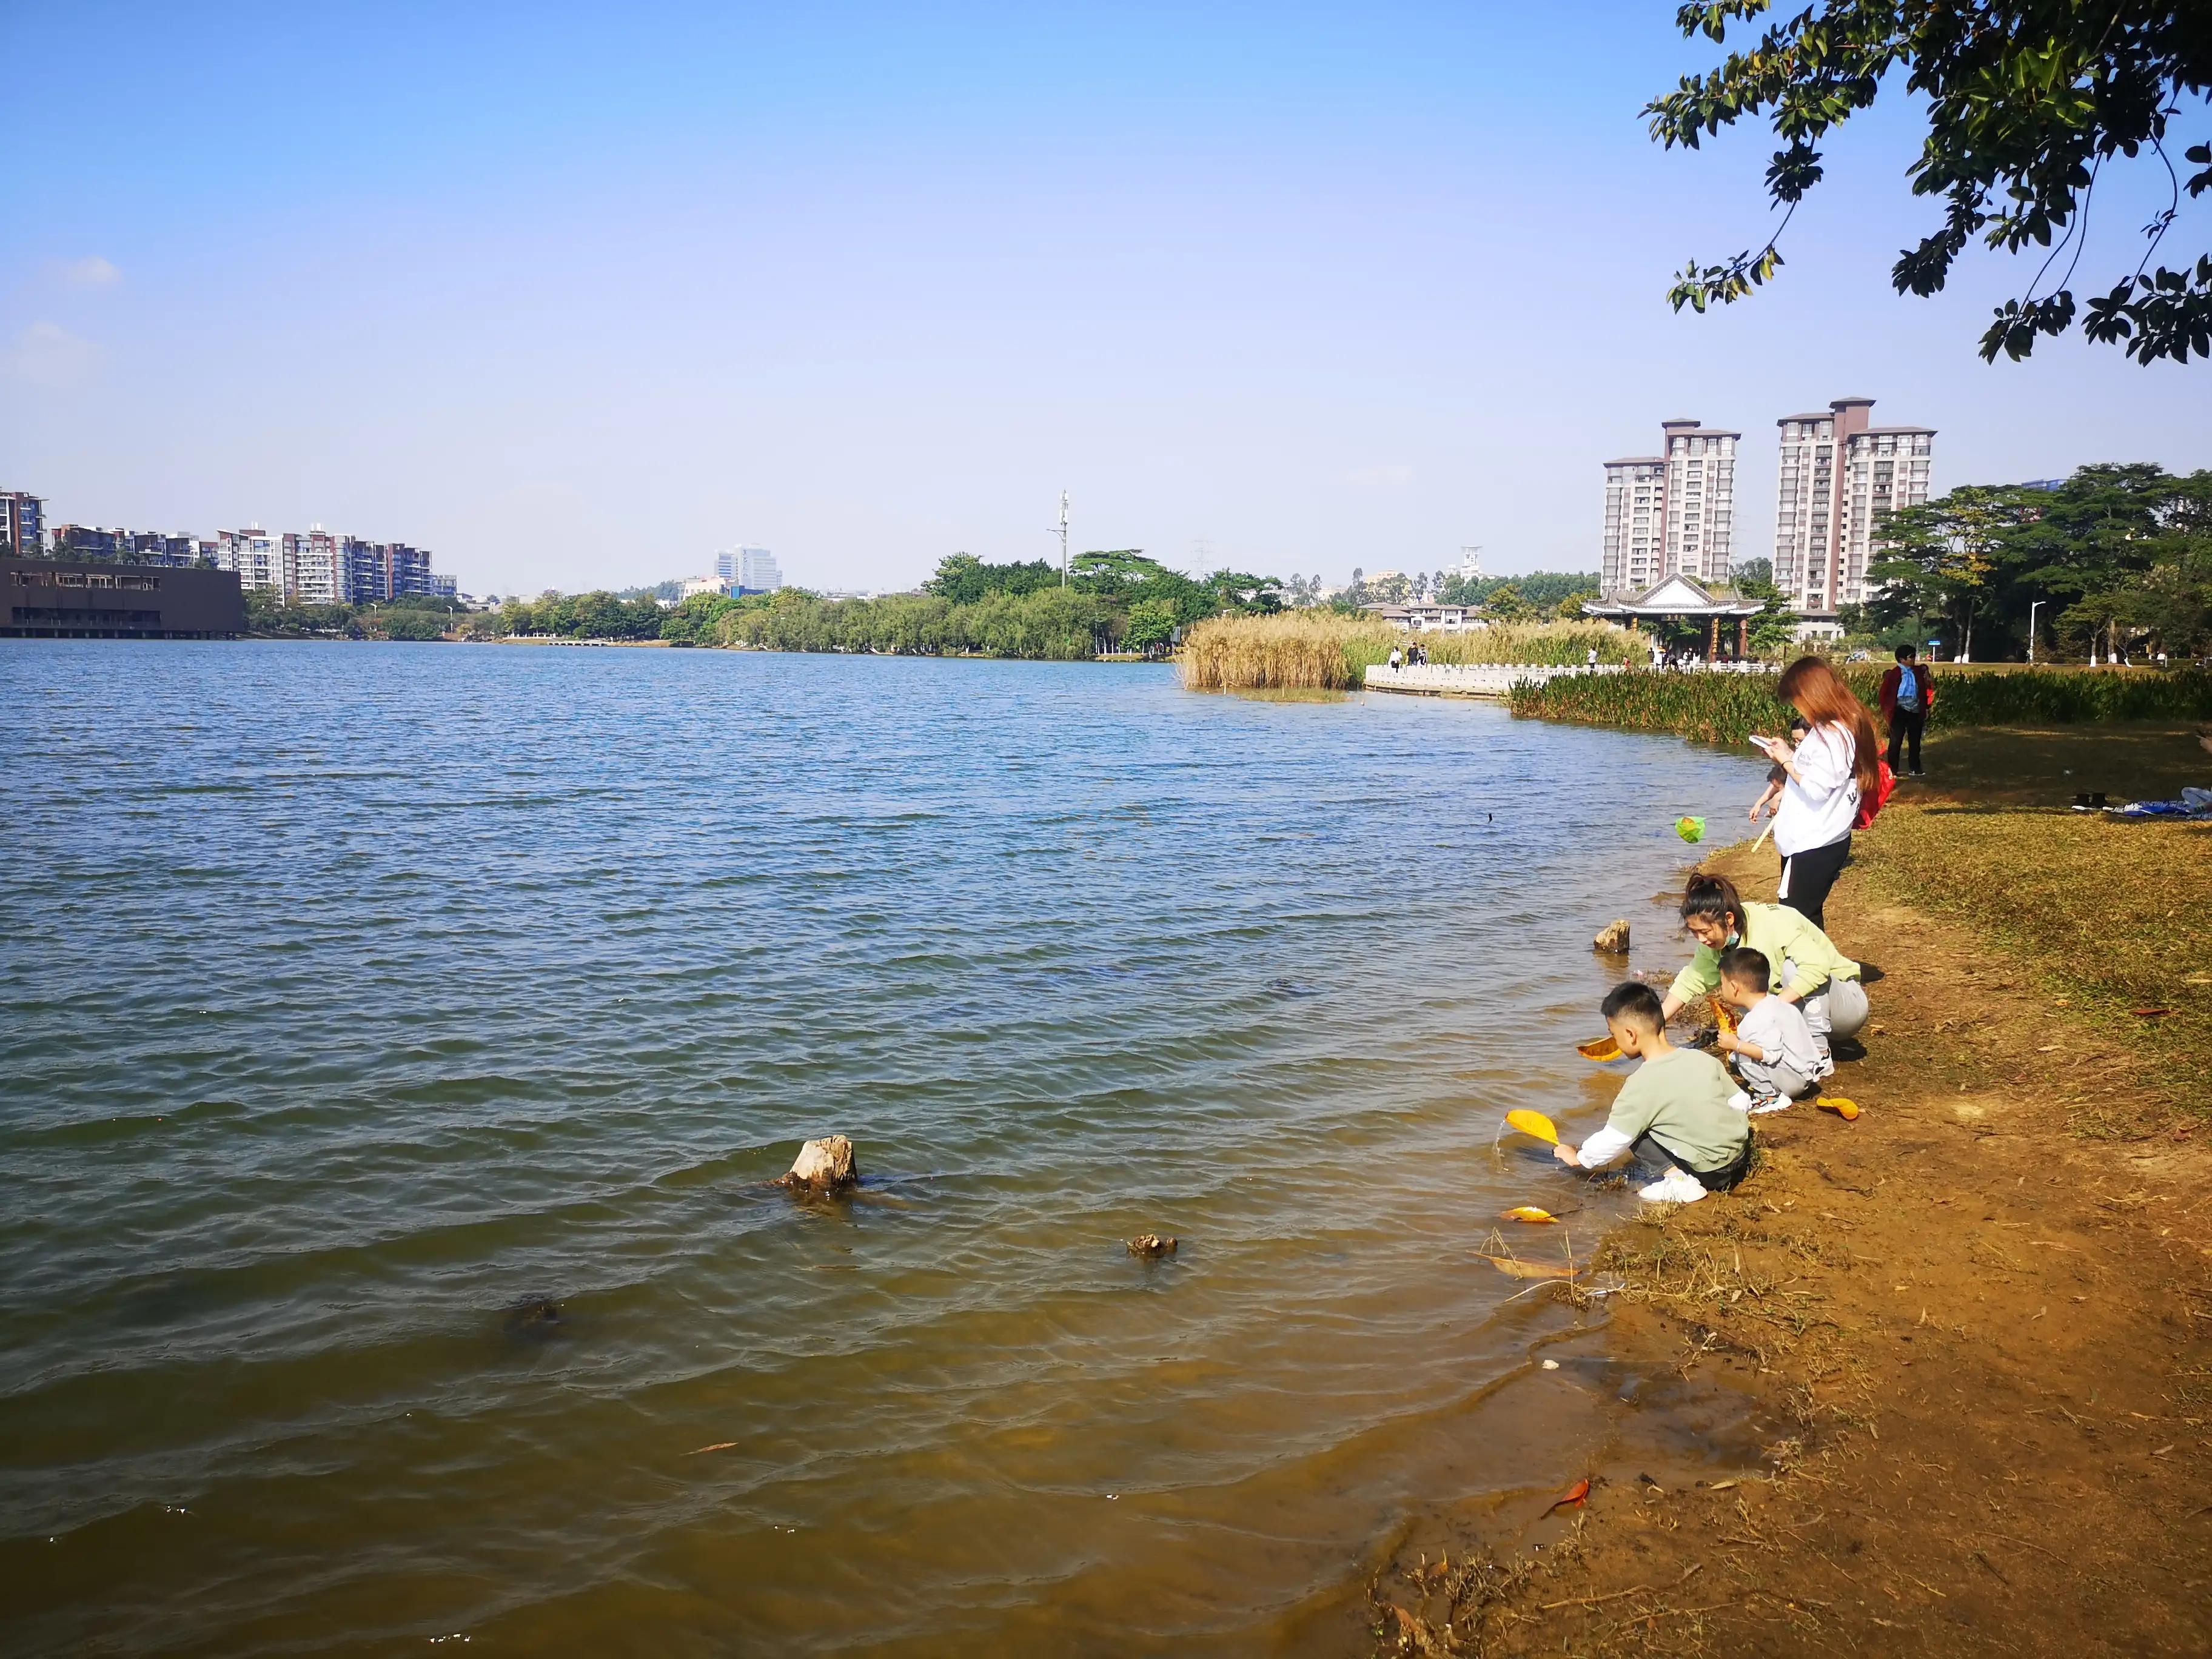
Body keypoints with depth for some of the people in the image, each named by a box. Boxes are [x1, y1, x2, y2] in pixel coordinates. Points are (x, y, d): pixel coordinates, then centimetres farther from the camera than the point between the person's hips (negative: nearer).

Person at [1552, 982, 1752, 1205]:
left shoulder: (1642, 1085, -15)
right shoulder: (1703, 1059, 1)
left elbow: (1614, 1140, -11)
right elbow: (1741, 1101, 10)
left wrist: (1578, 1157, 6)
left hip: (1710, 1172, -7)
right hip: (1742, 1153, 7)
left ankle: (1681, 1180, -8)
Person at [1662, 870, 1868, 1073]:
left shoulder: (1772, 924, -31)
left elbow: (1818, 964, -42)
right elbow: (1691, 981, -2)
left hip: (1846, 1002, -7)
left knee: (1793, 967, -34)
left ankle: (1821, 1057, -23)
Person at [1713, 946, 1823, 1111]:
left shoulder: (1760, 1018, -25)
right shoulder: (1771, 1002, 6)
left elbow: (1772, 1054, -32)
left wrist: (1736, 1045, -27)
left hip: (1795, 1080, -10)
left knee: (1742, 1056, -20)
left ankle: (1770, 1097, -9)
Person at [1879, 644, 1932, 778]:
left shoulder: (1919, 672, 3)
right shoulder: (1894, 674, -11)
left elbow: (1925, 690, 11)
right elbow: (1885, 693, -6)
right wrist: (1887, 710, -6)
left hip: (1916, 713, 5)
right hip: (1900, 713, -5)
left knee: (1915, 741, 15)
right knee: (1896, 741, 3)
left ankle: (1915, 769, 27)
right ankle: (1892, 770, 11)